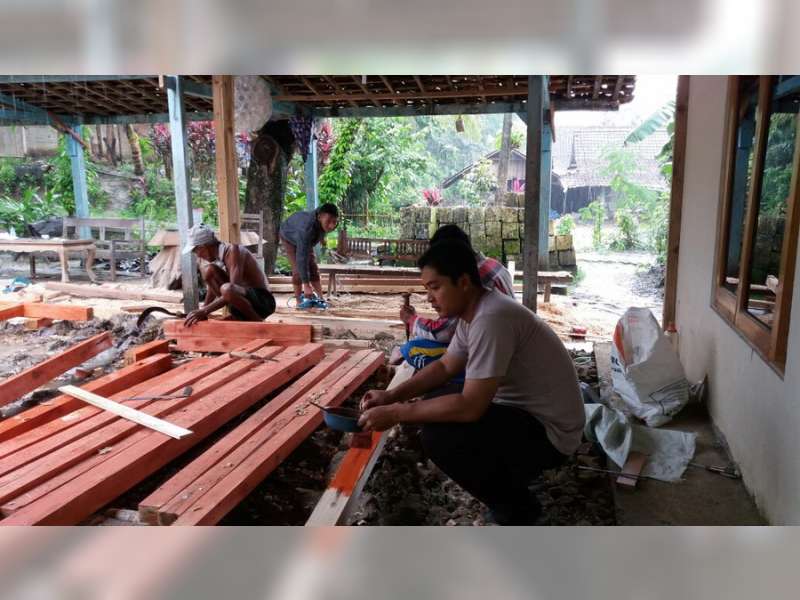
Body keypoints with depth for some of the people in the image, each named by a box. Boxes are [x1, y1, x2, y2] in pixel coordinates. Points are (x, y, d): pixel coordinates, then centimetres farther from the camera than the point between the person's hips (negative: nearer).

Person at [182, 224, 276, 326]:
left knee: (226, 289, -37)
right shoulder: (215, 256, 6)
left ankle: (257, 321, -11)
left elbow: (232, 288, -29)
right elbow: (212, 289, 17)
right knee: (207, 270, -2)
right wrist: (201, 312, 8)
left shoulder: (233, 250, -18)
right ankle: (240, 317, 0)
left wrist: (204, 311, -30)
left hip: (263, 300, -8)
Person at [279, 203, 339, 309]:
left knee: (313, 267, 0)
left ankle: (320, 299, 2)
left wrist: (321, 237, 19)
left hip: (305, 239, 6)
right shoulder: (307, 228, -49)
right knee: (298, 268, -16)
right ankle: (299, 301, -6)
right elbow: (302, 257, -50)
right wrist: (306, 285, -51)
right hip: (290, 237, -6)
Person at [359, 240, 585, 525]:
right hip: (523, 411, 10)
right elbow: (445, 366, 12)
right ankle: (511, 477, 18)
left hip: (548, 430, -10)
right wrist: (392, 395, -1)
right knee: (434, 404, 11)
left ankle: (514, 508, 0)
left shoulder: (491, 318, -29)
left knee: (438, 436, -24)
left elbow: (470, 407, -31)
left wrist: (395, 413, -22)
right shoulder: (472, 311, 2)